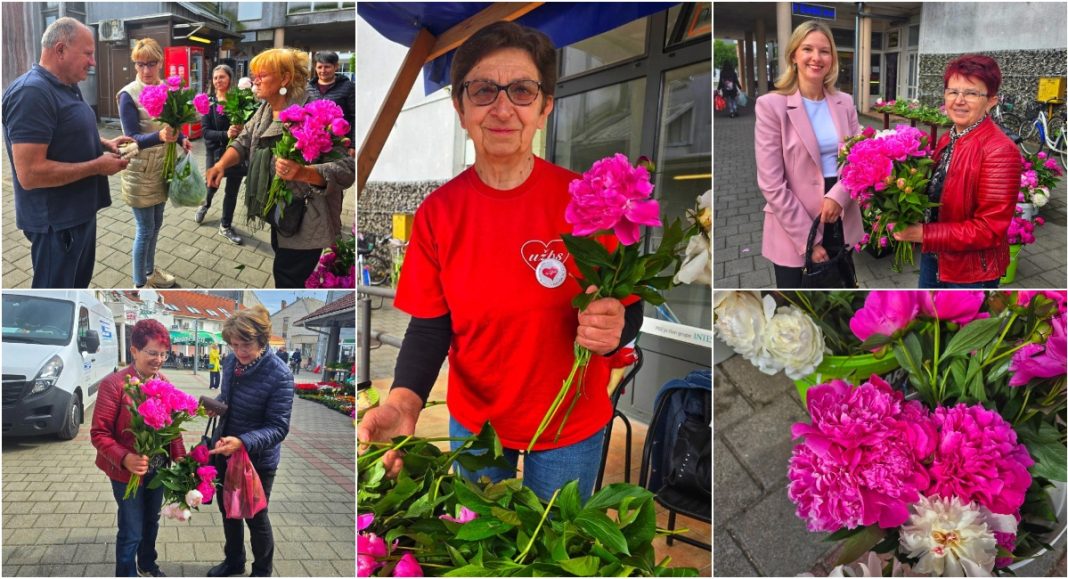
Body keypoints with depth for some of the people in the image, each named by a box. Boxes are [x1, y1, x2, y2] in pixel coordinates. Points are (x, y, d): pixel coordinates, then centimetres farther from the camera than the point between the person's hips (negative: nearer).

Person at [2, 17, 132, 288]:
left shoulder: (68, 87, 9)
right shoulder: (32, 93, -24)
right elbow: (30, 173, -30)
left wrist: (105, 144, 6)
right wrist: (98, 166, -22)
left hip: (79, 211, 10)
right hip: (56, 220, -10)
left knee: (78, 283, 23)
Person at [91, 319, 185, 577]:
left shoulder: (163, 382, -1)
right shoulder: (114, 383, -20)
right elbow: (99, 433, -19)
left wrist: (180, 458, -8)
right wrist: (125, 458, -33)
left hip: (158, 468, 6)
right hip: (127, 471, -6)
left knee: (151, 520, 24)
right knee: (131, 531, 3)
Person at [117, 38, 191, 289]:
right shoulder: (128, 95, -17)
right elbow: (132, 138, -20)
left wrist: (181, 139, -4)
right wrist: (160, 136, -37)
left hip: (162, 166, 6)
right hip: (140, 171, -6)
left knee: (156, 224, 19)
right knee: (145, 230, 1)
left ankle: (150, 271, 38)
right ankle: (139, 286, 14)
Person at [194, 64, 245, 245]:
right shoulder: (208, 102, -7)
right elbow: (206, 132, -12)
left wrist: (241, 129, -26)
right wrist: (225, 134, -27)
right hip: (215, 151, 0)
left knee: (232, 190, 9)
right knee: (212, 185, 15)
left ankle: (225, 227, 26)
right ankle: (205, 204, 51)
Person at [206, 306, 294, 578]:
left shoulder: (279, 375, -27)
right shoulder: (231, 362, -8)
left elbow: (278, 428, -25)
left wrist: (243, 443, -38)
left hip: (258, 460, -6)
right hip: (226, 452, 6)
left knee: (256, 517, 12)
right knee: (227, 509, 23)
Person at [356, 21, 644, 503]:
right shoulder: (438, 211, -10)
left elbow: (629, 309, -8)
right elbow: (430, 325, -7)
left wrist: (614, 329, -32)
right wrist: (404, 401, -25)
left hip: (571, 425, -2)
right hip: (474, 420, 2)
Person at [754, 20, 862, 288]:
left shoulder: (844, 102, 6)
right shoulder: (771, 105, -10)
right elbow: (771, 183, -13)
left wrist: (839, 195, -15)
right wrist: (809, 240, -15)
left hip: (842, 223, 5)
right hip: (794, 231, -4)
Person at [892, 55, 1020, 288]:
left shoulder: (1000, 151, -21)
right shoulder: (948, 139, 3)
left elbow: (989, 229, -23)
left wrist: (924, 234, -23)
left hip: (971, 274, -7)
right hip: (933, 258, 7)